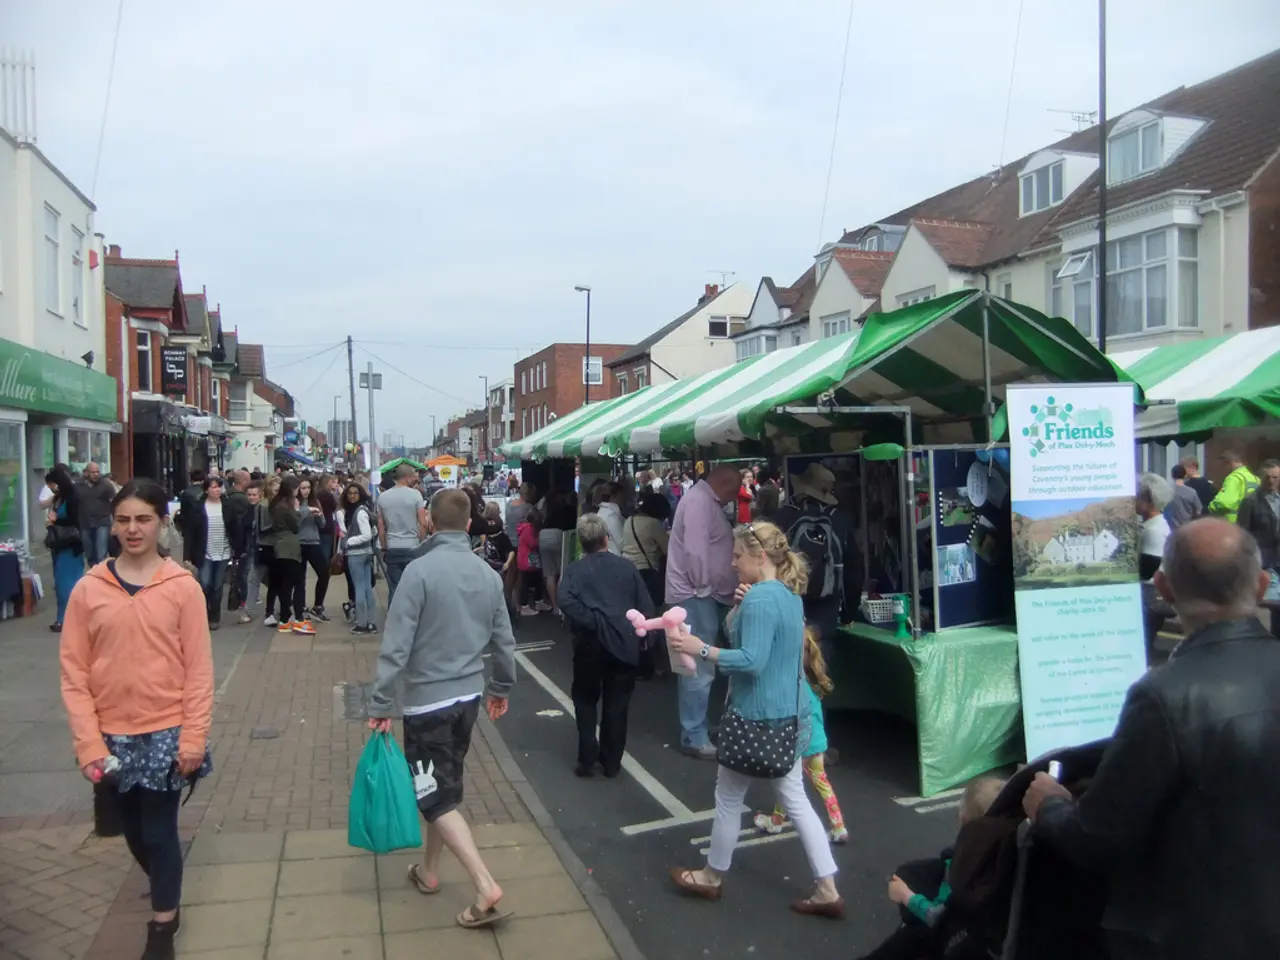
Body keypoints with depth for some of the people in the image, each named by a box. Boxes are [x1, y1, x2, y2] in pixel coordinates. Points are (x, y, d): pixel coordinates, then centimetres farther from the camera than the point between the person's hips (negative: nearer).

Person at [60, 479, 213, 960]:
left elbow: (198, 669, -7)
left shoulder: (183, 587, -8)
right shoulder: (88, 589, -4)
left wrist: (194, 738, -10)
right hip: (112, 734, 3)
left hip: (166, 731, -2)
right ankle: (165, 889, 46)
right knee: (134, 830, 18)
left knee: (159, 831, 4)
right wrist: (88, 743, -7)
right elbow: (73, 672, -2)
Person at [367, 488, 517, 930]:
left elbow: (396, 644, -19)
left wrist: (380, 703, -12)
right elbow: (503, 639, 10)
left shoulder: (420, 570, -16)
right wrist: (501, 687, 23)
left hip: (428, 698, -6)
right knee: (445, 784, 20)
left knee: (435, 795, 0)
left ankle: (485, 886, -8)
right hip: (468, 695, 6)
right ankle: (428, 870, 35)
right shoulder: (488, 573, 3)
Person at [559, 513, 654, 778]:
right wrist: (637, 634, 11)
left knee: (585, 700, 16)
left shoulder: (575, 569, 2)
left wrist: (592, 623, -13)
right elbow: (646, 607, 4)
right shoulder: (626, 566, 8)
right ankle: (611, 762, 18)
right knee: (616, 703, 12)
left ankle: (587, 760, 10)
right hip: (624, 643, 2)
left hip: (591, 642, -1)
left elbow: (566, 601, -18)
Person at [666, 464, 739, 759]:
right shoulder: (699, 500, -16)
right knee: (700, 669, -7)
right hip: (696, 594, -11)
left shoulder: (708, 502, 17)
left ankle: (697, 728, 27)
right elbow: (695, 548, -23)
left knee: (700, 667, 17)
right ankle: (694, 738, -1)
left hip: (708, 594, 11)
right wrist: (702, 586, -17)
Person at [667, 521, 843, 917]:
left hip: (757, 717, -9)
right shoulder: (789, 595, 8)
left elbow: (752, 661, -27)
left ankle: (712, 878, 29)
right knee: (795, 799, 14)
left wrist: (701, 649, -21)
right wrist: (741, 611, 8)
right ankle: (827, 891, 16)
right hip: (790, 715, 9)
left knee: (728, 797, 10)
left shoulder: (759, 599, -22)